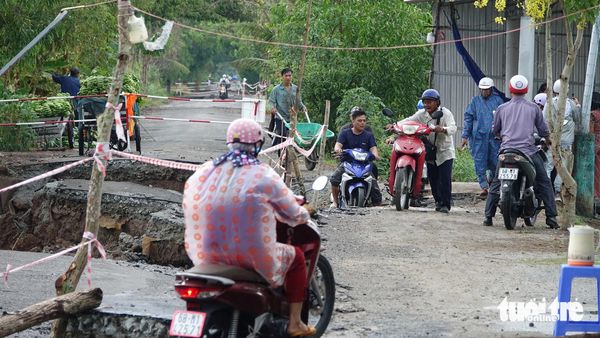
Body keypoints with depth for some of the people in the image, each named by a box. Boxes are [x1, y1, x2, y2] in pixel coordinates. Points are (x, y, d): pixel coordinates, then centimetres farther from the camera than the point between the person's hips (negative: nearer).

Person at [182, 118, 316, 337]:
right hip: (253, 260, -5)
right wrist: (304, 215, 24)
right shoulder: (263, 176, -11)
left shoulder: (201, 174, 0)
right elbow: (293, 215, 0)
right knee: (296, 256, 24)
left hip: (207, 260, 5)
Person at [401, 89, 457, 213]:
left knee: (445, 179, -12)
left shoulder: (445, 113, -12)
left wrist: (442, 129, -47)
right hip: (430, 151, 5)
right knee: (433, 179, 8)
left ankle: (445, 204, -7)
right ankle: (438, 201, 23)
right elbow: (409, 120, -6)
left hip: (445, 151, -5)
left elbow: (453, 128, -25)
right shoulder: (422, 114, 2)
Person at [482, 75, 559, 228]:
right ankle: (551, 216, 0)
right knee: (544, 183, 8)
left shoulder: (502, 108, 10)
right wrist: (547, 138, 32)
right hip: (528, 151, -1)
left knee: (496, 183, 12)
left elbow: (495, 130, 20)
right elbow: (543, 131, 10)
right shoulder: (533, 108, 6)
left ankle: (488, 216, 6)